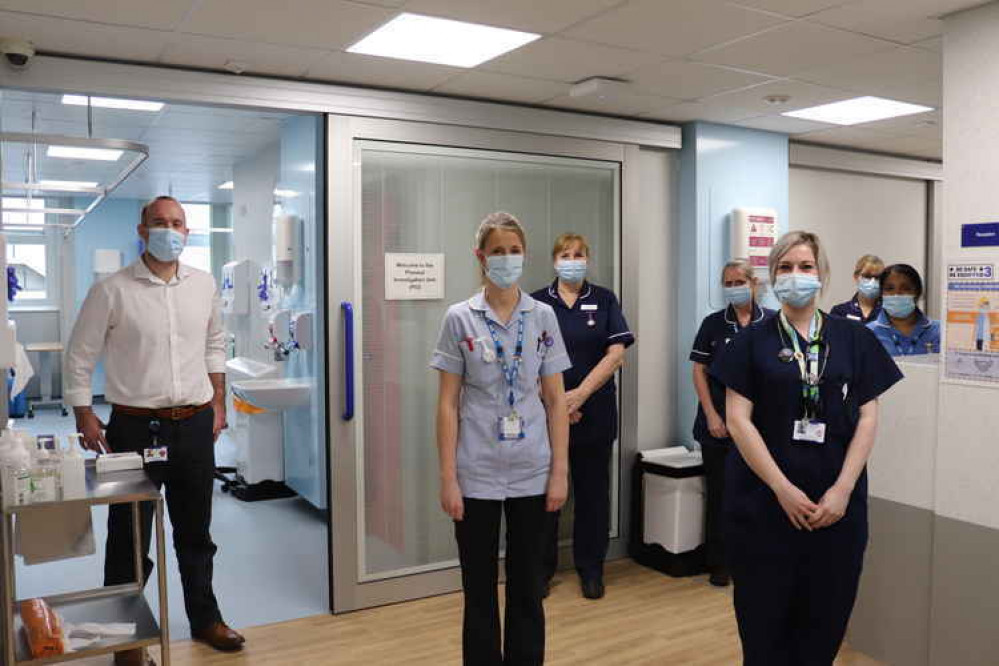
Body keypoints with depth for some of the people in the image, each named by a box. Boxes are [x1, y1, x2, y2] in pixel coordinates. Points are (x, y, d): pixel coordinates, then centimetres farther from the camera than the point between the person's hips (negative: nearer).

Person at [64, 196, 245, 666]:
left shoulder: (204, 285, 4)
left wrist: (218, 403, 11)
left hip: (195, 425, 4)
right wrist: (84, 416, -7)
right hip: (135, 427, -3)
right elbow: (80, 356, -2)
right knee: (129, 539, 7)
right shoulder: (112, 291, -8)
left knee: (196, 533, 17)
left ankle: (205, 619, 33)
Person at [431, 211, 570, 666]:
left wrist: (560, 472, -1)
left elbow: (555, 400, 4)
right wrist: (448, 478, -6)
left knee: (527, 590, 12)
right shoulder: (459, 318, -2)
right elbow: (448, 403, -2)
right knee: (480, 593, 10)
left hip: (533, 473, 2)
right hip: (477, 475, -1)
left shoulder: (543, 317, 3)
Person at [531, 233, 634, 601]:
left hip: (594, 414, 1)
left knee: (593, 491, 8)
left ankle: (591, 569, 22)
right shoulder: (537, 303, 4)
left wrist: (580, 393, -14)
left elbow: (616, 354, -3)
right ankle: (542, 567, 20)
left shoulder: (604, 300, 5)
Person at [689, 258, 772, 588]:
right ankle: (718, 563, 16)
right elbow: (699, 371, 1)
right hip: (719, 424, 0)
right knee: (719, 491, 6)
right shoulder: (713, 323, 2)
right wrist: (711, 415, -6)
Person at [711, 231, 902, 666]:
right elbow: (737, 419, -5)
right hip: (763, 503, -1)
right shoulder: (752, 341, 1)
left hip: (836, 505, 2)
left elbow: (867, 417, 2)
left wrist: (842, 489, -8)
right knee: (764, 621, 5)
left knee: (825, 621, 9)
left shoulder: (854, 338, 6)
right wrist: (783, 489, -12)